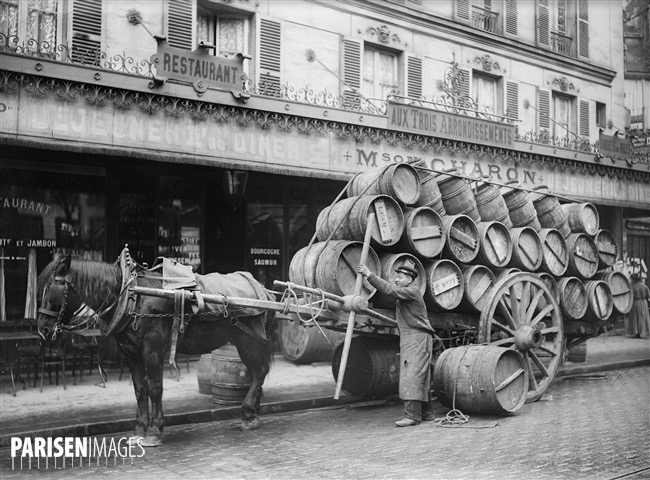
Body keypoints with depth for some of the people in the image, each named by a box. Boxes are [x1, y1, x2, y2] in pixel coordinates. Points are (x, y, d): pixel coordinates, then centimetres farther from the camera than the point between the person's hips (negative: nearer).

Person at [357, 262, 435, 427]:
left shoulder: (412, 291, -12)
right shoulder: (406, 293, 21)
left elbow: (390, 290, -23)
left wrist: (369, 275, -24)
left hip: (417, 338, -10)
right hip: (408, 339, 10)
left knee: (412, 375, -15)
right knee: (421, 377, 12)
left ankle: (412, 415, -19)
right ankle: (426, 413, 17)